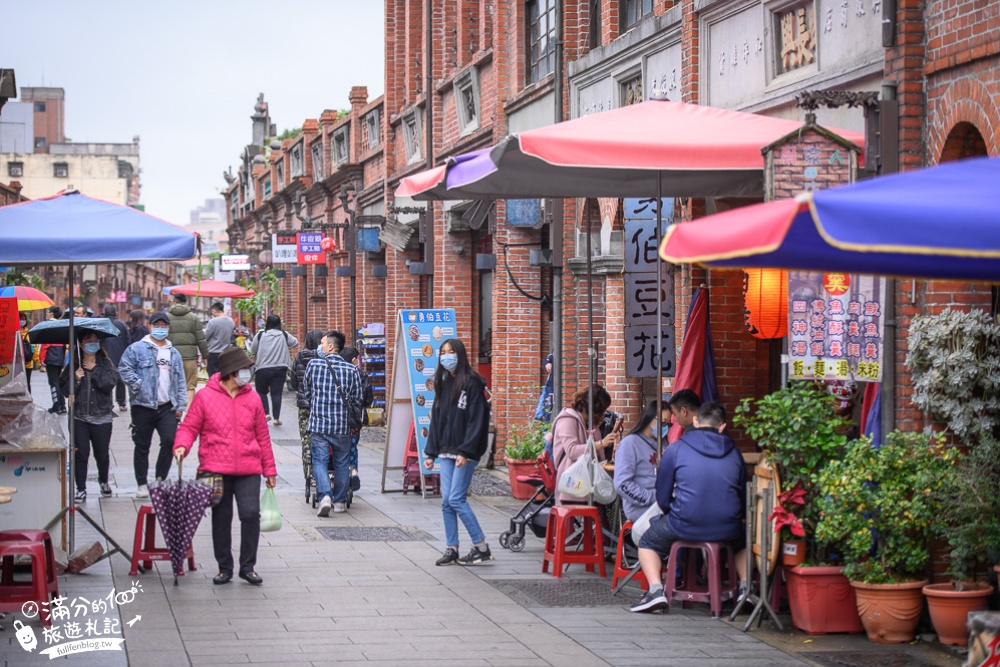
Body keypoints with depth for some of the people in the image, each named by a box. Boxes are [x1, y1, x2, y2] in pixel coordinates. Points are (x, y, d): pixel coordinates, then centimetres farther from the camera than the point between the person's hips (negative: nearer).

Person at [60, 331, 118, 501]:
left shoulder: (105, 363, 3)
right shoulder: (74, 365, 4)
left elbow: (110, 384, -12)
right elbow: (64, 390, 1)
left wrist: (94, 370, -10)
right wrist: (75, 379, -14)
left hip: (102, 416, 0)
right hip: (79, 416, 0)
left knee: (102, 454, 7)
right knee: (81, 454, -4)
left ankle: (103, 481, 33)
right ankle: (81, 489, 5)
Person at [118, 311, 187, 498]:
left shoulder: (174, 353, 16)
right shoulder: (137, 349, 1)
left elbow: (180, 382, 17)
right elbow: (124, 368, -7)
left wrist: (180, 406, 10)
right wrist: (138, 386, -15)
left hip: (167, 407, 3)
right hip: (143, 406, -3)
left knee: (170, 440, -11)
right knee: (142, 446, 4)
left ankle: (160, 479, 5)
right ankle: (142, 484, 14)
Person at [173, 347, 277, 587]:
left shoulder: (252, 399, 8)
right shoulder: (205, 396, 0)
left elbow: (262, 436, 13)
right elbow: (189, 427, 3)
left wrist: (270, 470, 14)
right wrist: (182, 445, -18)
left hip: (248, 471, 1)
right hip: (216, 470, -1)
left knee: (251, 514, -9)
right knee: (221, 519, 7)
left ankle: (248, 567, 5)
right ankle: (224, 567, 20)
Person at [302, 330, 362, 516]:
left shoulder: (313, 365, -3)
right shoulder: (351, 370, 0)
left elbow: (306, 389, 12)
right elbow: (357, 399, 5)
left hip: (318, 422, -1)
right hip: (343, 424, 2)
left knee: (319, 461, 2)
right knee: (341, 463, 13)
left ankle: (324, 496, -17)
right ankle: (340, 501, 18)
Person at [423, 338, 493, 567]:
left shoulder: (472, 383, -8)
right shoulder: (442, 384, 14)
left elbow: (477, 420, -13)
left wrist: (466, 451, -19)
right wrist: (431, 452, 12)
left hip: (465, 452, -7)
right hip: (446, 452, 7)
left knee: (456, 499, -10)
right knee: (446, 501, 3)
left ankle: (482, 548, -1)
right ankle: (451, 549, 9)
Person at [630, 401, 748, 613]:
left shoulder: (675, 449, 0)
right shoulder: (734, 453, 7)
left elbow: (662, 498, 5)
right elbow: (743, 501, 14)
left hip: (686, 528, -3)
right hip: (727, 530, 3)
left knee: (648, 541, 24)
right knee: (743, 539, 38)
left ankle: (655, 589, 3)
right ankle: (746, 586, 22)